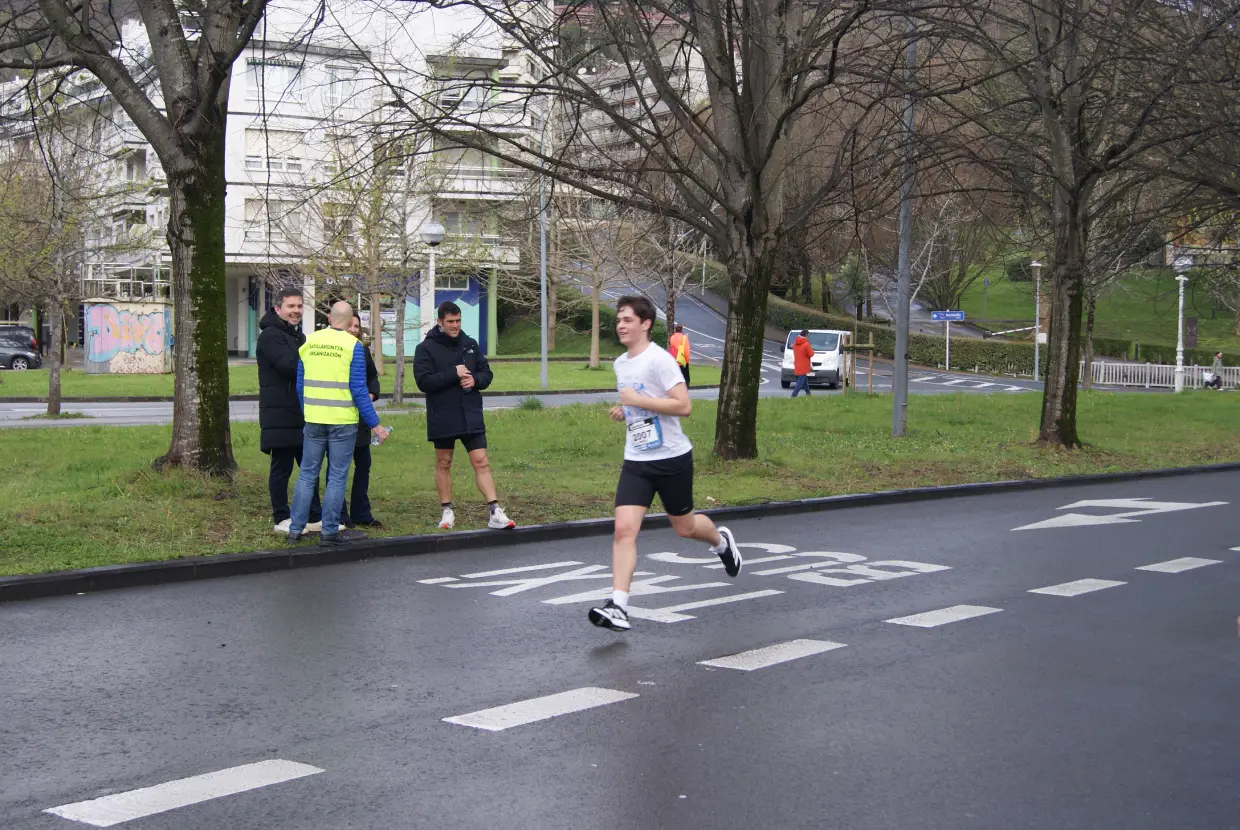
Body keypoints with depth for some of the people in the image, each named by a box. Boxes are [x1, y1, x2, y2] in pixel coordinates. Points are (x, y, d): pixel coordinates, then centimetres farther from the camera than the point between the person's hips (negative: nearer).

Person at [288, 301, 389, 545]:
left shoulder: (309, 342, 5)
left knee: (307, 474, 11)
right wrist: (374, 425, -5)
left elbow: (300, 385, 10)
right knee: (337, 477, 3)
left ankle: (295, 529, 12)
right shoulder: (353, 346, -8)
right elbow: (358, 390, -10)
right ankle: (330, 532, 5)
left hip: (314, 420, 4)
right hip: (342, 421, -4)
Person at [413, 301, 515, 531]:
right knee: (443, 463, 10)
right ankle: (447, 511, 22)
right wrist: (454, 374, -20)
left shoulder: (470, 344, 7)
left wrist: (475, 380, -9)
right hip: (442, 419, -2)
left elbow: (487, 373, 13)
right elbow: (423, 381, -16)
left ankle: (495, 513, -6)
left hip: (471, 417, 2)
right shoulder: (426, 348, -6)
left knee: (481, 462, -3)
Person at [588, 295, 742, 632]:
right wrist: (624, 411, 7)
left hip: (672, 458, -5)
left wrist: (637, 400, -23)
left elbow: (683, 406, -23)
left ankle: (721, 541, 48)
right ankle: (617, 606, -16)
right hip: (636, 461, 5)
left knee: (685, 527, 14)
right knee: (624, 529, -12)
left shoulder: (660, 360, -15)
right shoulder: (620, 363, 9)